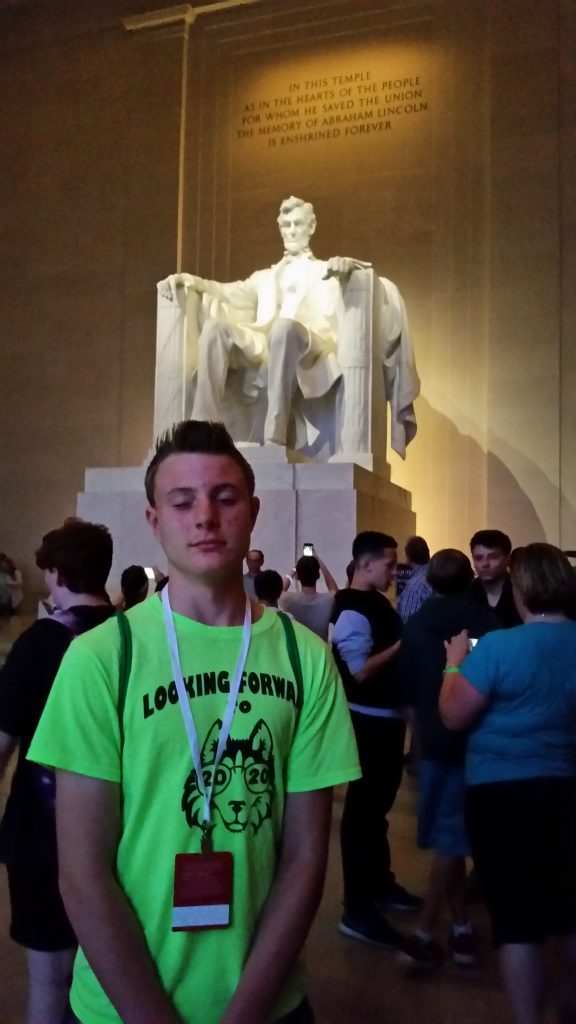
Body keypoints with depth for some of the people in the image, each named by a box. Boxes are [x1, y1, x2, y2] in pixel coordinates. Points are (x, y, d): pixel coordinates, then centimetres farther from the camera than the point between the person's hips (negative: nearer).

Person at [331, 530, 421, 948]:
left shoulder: (378, 603, 10)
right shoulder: (352, 611, -18)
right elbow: (361, 672, -24)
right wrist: (401, 645, -18)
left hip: (390, 716, 10)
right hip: (368, 720, -9)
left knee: (379, 803, 21)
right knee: (362, 807, -1)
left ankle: (379, 881, 37)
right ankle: (357, 909, 8)